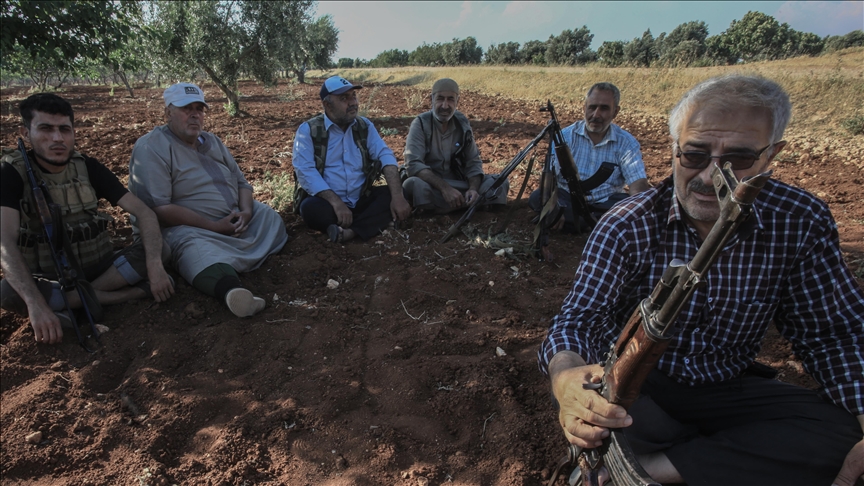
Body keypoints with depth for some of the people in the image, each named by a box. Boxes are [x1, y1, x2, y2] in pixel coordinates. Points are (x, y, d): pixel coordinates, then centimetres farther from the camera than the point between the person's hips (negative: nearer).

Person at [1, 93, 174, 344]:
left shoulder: (88, 168, -3)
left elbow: (144, 212, -11)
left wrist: (154, 266, -28)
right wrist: (36, 303, -39)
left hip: (98, 267, 2)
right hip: (50, 279, -2)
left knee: (156, 248, -21)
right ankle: (136, 292, -26)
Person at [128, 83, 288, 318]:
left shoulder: (212, 141, 17)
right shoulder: (151, 147, -6)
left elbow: (241, 182, 15)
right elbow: (158, 208, -17)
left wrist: (246, 211, -9)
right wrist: (214, 226, -21)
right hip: (188, 227, -8)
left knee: (272, 219, -8)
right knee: (194, 248, -41)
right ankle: (229, 288, -72)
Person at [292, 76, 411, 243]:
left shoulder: (365, 126, 6)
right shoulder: (308, 130, -4)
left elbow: (385, 156, -6)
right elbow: (305, 171, -15)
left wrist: (397, 196, -23)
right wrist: (336, 202, -28)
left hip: (361, 200, 4)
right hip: (328, 202, -3)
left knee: (392, 194, -21)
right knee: (310, 207, -34)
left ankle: (350, 231, -32)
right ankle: (373, 224, -25)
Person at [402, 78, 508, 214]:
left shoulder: (463, 124, 1)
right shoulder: (420, 124, -11)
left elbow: (473, 162, 2)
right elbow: (413, 164, -23)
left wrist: (473, 188, -20)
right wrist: (444, 188, -35)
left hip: (458, 184, 4)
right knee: (414, 185, -37)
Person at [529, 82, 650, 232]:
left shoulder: (627, 143, -3)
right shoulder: (566, 136, -5)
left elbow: (638, 183, -12)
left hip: (606, 202, 1)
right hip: (568, 198, 0)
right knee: (537, 198, -29)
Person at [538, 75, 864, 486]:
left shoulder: (802, 223, -9)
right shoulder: (627, 227, -18)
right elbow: (579, 317, -25)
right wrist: (565, 377, -48)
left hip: (729, 388, 3)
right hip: (634, 385, -2)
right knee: (589, 413, -34)